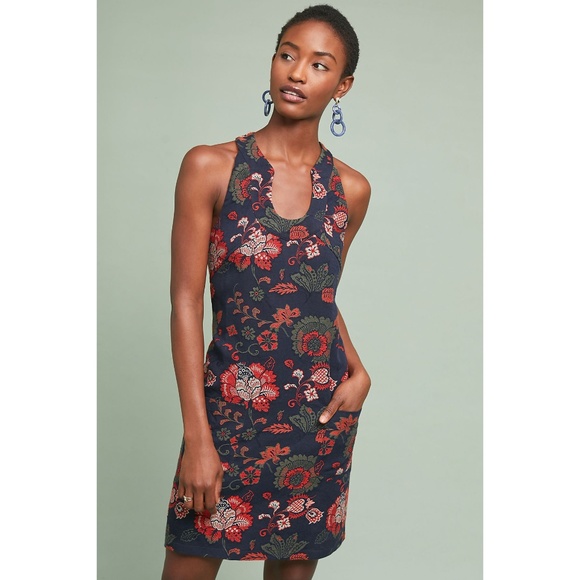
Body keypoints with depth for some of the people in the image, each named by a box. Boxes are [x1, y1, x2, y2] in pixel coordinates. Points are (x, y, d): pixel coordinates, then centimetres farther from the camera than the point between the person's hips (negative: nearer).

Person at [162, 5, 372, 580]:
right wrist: (197, 436, -13)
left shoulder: (351, 189, 2)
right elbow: (187, 301, -9)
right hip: (230, 404, -3)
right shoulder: (210, 167, -8)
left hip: (323, 410, 3)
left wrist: (356, 370, -3)